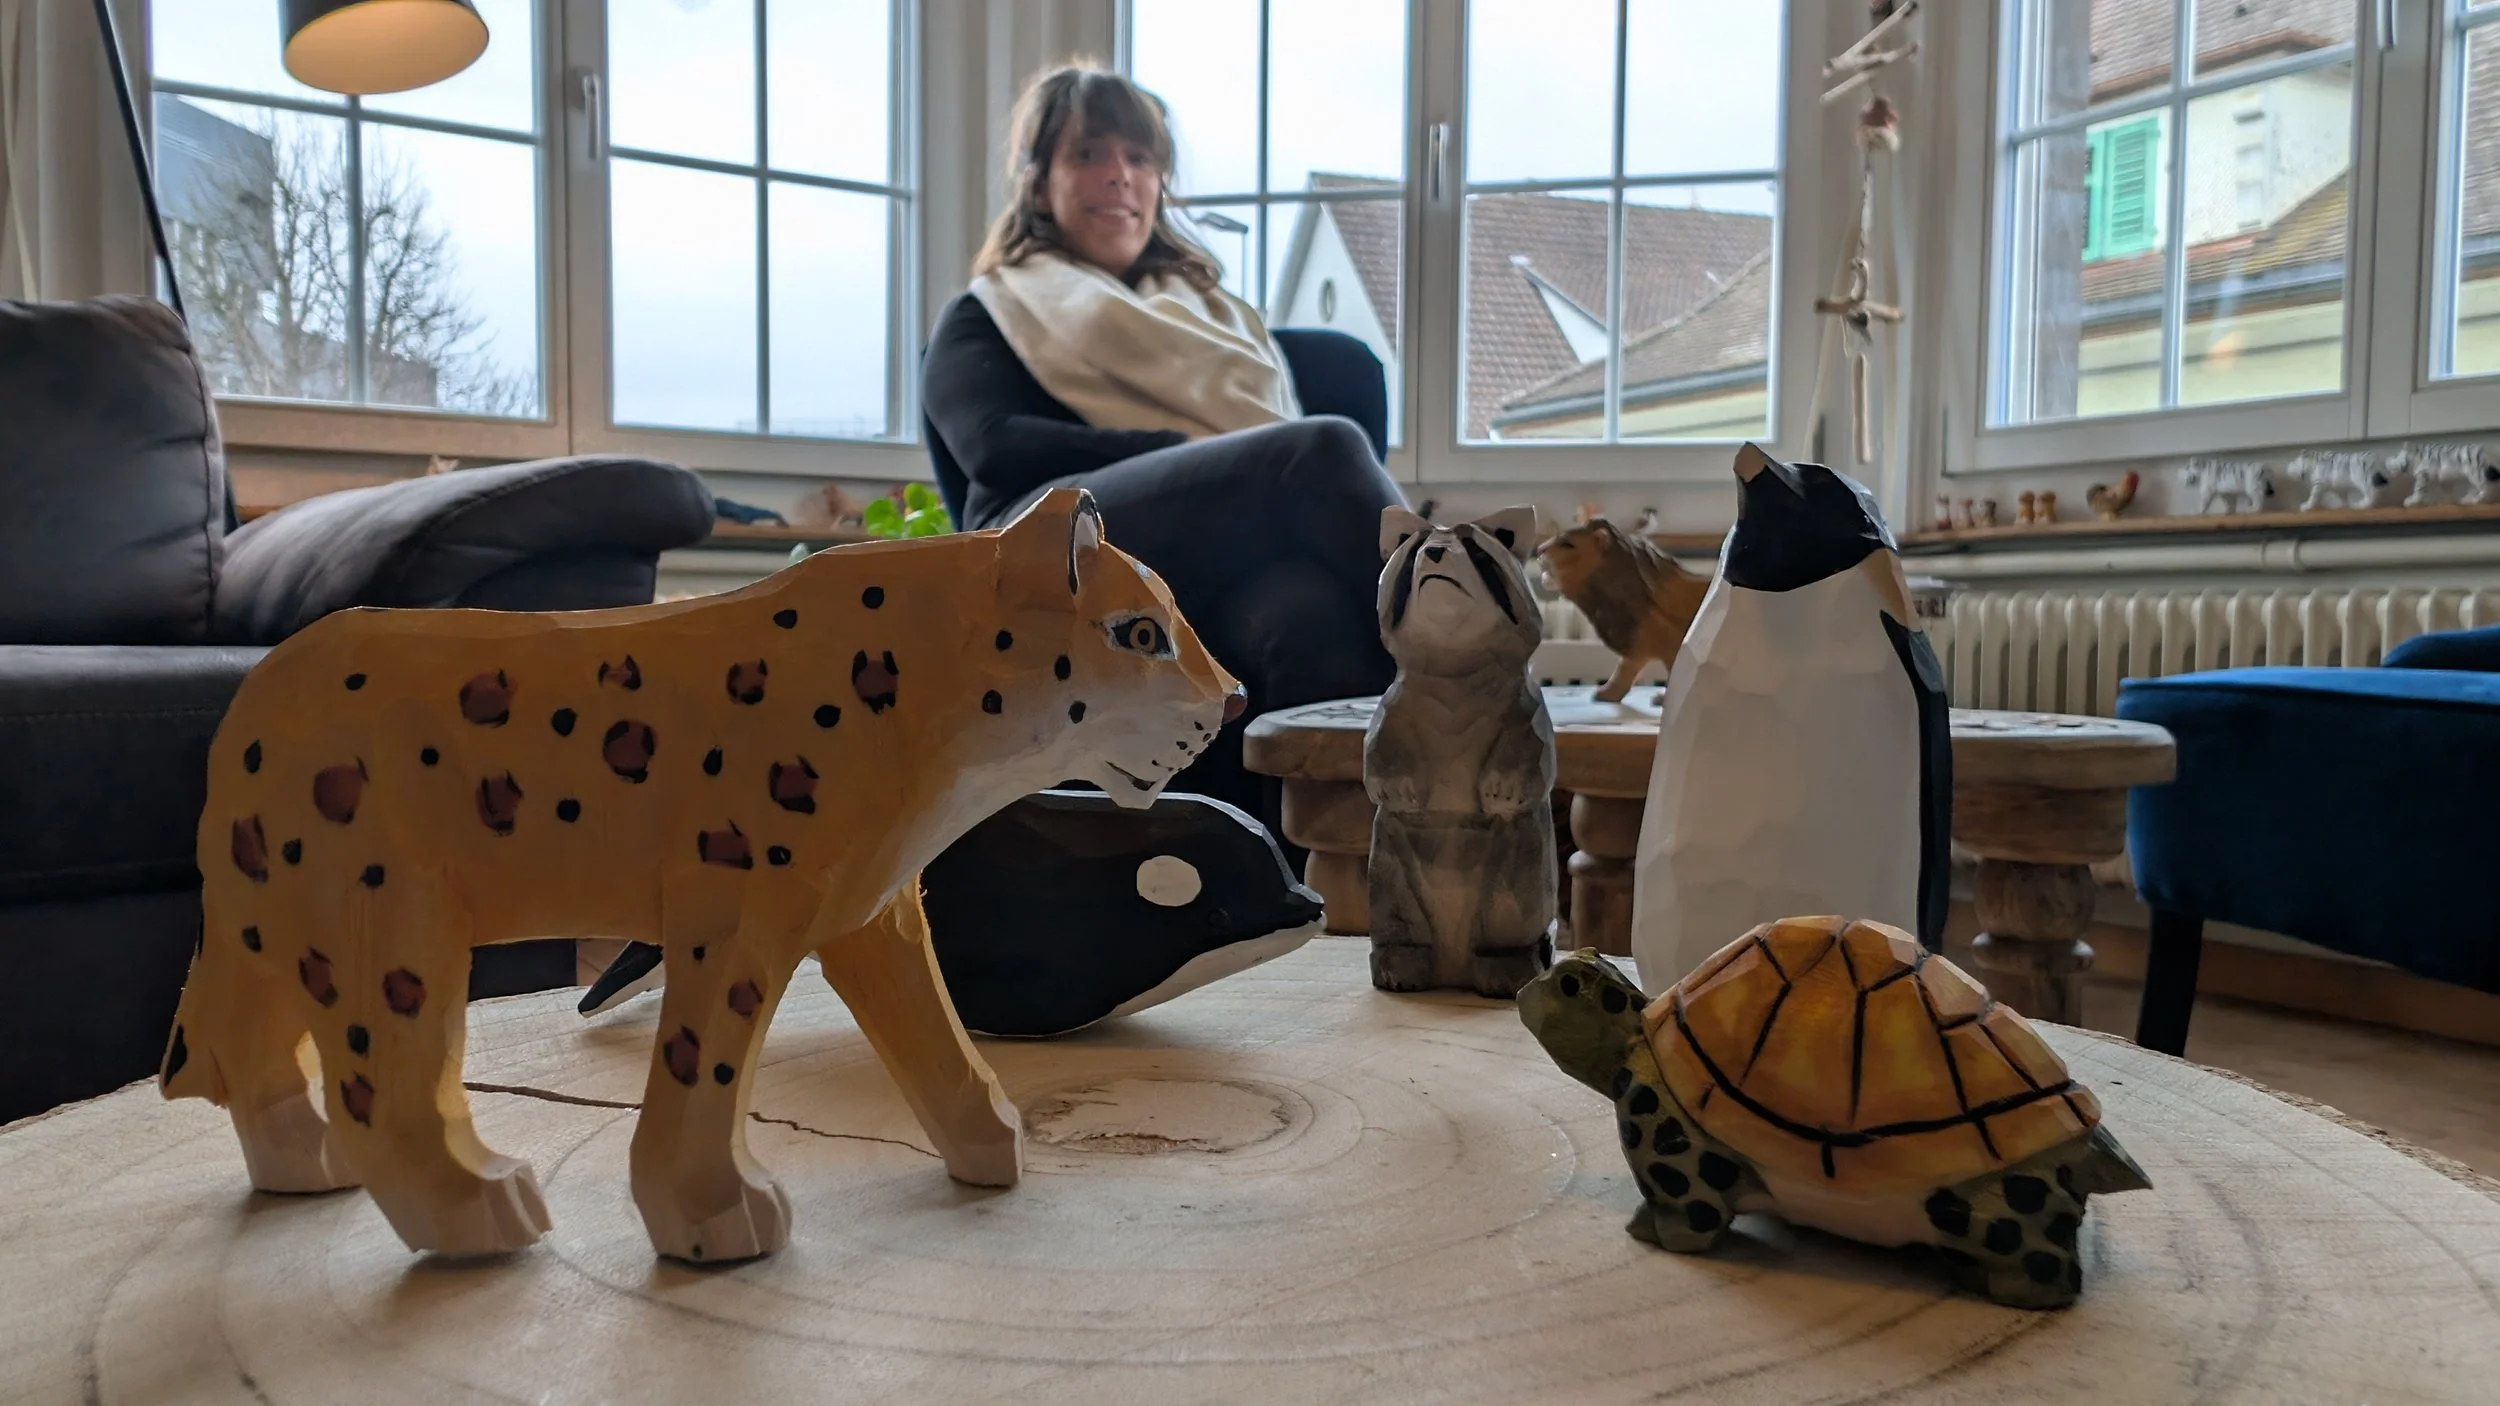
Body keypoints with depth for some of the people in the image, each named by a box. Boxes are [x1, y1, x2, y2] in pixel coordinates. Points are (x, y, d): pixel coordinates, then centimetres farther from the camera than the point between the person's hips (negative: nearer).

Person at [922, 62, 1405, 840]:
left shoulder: (1212, 309, 37)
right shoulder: (984, 321, 27)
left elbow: (1275, 422, 19)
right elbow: (995, 447, 3)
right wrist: (1190, 453, -9)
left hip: (1223, 587, 3)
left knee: (1308, 608, -37)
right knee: (1324, 449, -30)